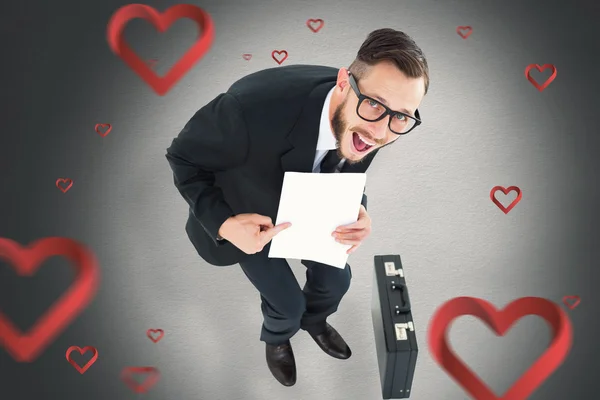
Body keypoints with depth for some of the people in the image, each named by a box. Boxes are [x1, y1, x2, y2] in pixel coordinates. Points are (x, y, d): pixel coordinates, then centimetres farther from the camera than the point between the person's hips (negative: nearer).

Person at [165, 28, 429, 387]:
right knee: (288, 303, 5)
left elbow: (348, 173, -5)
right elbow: (184, 157, -25)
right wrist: (224, 223, -38)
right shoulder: (254, 108, -45)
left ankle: (314, 321, 53)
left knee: (336, 279, 13)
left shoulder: (369, 124, -28)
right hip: (247, 217, -4)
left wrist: (358, 212, -27)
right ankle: (277, 339, 46)